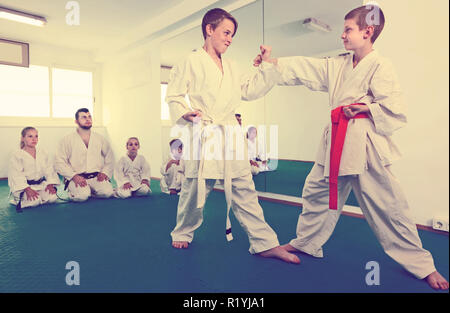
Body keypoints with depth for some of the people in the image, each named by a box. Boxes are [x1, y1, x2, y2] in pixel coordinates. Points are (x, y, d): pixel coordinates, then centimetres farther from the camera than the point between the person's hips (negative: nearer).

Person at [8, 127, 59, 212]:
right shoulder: (17, 155, -7)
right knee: (34, 201, -28)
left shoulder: (43, 153, 7)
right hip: (25, 185, -4)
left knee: (52, 197, -20)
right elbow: (16, 175, -12)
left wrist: (50, 184, -8)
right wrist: (27, 189, -23)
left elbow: (49, 170, 7)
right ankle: (19, 200, 4)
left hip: (41, 185, 4)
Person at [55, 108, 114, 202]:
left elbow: (110, 158, 17)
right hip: (77, 178, -2)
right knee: (82, 195, -31)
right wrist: (74, 176, -14)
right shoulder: (68, 140, 5)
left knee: (108, 192, -27)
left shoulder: (99, 138, 14)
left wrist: (105, 172, -1)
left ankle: (91, 190, 4)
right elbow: (59, 162, -1)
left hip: (96, 176, 2)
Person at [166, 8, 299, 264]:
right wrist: (184, 113, -18)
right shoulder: (191, 62, 0)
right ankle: (182, 233, 30)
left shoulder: (231, 67, 19)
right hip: (203, 135, -5)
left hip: (231, 135, 5)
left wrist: (268, 66, 14)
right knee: (196, 188, 3)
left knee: (244, 188, 4)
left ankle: (265, 243, 9)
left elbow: (250, 91, 20)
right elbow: (173, 96, 1)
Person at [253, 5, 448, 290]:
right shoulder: (337, 65, 14)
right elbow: (304, 68, 12)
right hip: (337, 143, 7)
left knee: (388, 205, 0)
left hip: (365, 145, -6)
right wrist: (273, 61, 9)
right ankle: (305, 243, 34)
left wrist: (365, 109, -17)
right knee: (316, 192, 14)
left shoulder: (380, 66, -6)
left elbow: (396, 108, -10)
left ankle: (423, 266, 19)